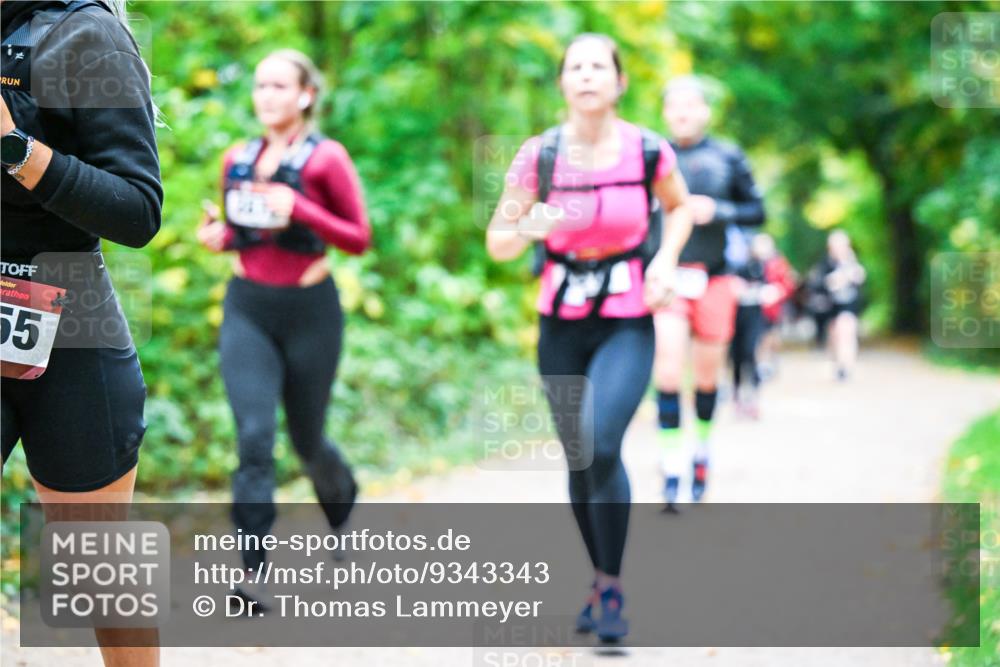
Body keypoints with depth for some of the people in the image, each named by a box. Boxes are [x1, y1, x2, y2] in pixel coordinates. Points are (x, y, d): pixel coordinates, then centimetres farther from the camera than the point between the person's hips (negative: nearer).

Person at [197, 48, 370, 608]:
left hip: (310, 310, -3)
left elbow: (359, 239, -8)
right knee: (255, 435, -12)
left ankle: (343, 494, 45)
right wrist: (221, 236, -1)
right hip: (247, 309, 3)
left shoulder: (326, 158, -6)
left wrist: (300, 208, -21)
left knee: (306, 437, 11)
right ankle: (253, 567, -12)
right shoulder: (238, 160, 8)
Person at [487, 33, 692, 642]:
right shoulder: (539, 154, -7)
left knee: (601, 446, -21)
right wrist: (526, 228, -24)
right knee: (578, 460, 10)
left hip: (628, 324, -2)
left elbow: (680, 207, 13)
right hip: (562, 324, 2)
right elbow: (498, 243, -2)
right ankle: (601, 580, 31)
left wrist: (665, 262, -4)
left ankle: (612, 589, -6)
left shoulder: (649, 151, -8)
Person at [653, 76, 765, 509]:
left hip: (713, 280, 1)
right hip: (666, 278, -1)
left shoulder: (727, 158, 4)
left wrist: (717, 211, -11)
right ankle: (673, 466, -13)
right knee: (668, 366, -16)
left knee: (707, 375, 10)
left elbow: (757, 212, 6)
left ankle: (701, 449, 33)